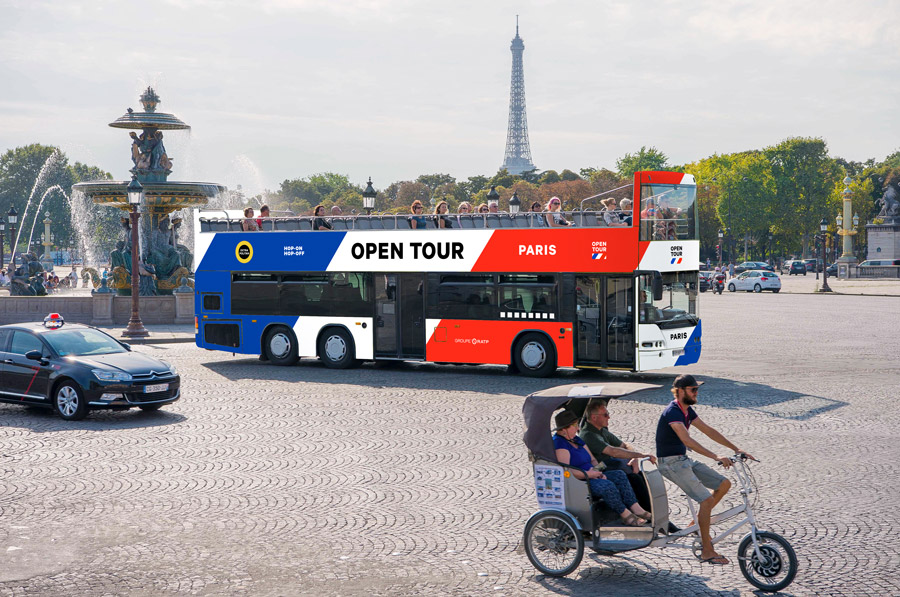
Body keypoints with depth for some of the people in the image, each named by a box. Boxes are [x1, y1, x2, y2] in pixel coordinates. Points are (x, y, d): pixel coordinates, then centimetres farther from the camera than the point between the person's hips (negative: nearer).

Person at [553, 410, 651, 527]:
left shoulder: (576, 440, 18)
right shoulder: (559, 443, -13)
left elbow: (593, 459, 21)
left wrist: (597, 472, -1)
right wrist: (588, 474, -19)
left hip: (589, 476, 10)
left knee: (619, 475, -8)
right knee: (607, 486, -30)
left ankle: (636, 509, -16)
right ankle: (626, 515, -19)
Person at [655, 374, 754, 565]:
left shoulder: (687, 411, 9)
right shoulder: (672, 412, -20)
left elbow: (708, 430, 13)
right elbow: (687, 440, -32)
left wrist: (736, 449, 9)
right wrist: (715, 457, -39)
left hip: (684, 460, 9)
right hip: (671, 463, -9)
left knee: (724, 484, 3)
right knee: (707, 499, -17)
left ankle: (698, 523, 13)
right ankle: (707, 551, -9)